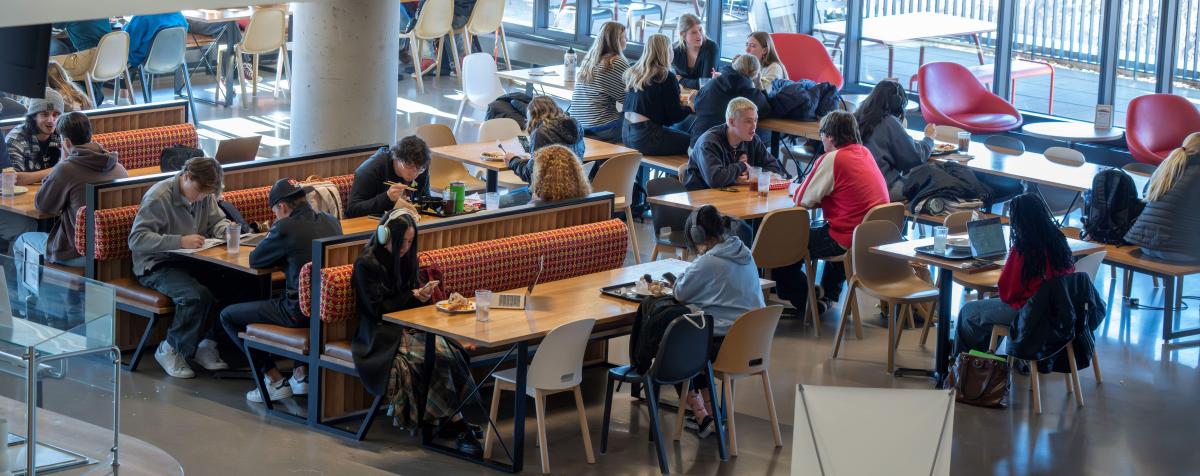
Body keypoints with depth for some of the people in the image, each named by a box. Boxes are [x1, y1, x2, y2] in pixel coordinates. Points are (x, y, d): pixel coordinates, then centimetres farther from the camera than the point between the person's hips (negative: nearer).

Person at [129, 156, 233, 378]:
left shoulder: (205, 196, 6)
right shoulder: (159, 197, -17)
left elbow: (217, 221, 20)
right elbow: (136, 239, -23)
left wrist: (228, 230, -7)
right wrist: (180, 242, -31)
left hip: (191, 261, 7)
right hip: (156, 266, -7)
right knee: (198, 295, -33)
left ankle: (207, 344, -5)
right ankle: (170, 350, -11)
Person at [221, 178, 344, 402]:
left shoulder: (285, 228, -15)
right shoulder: (332, 222, 7)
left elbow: (254, 260, -2)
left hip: (301, 312, -8)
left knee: (228, 316, 9)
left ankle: (274, 380, 8)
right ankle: (301, 373, 27)